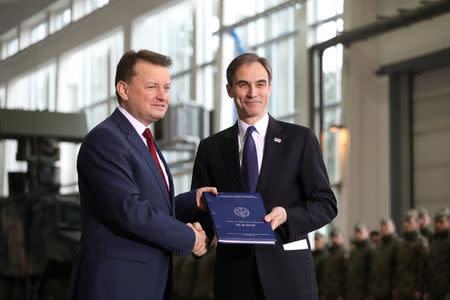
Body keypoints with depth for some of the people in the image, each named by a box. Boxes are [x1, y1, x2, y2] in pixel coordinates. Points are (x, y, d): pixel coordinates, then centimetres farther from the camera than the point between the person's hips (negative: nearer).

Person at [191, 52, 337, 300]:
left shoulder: (300, 139, 6)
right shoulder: (210, 149, 12)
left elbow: (326, 204, 4)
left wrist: (286, 215, -14)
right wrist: (198, 235, -10)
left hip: (288, 273, -1)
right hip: (233, 276, 1)